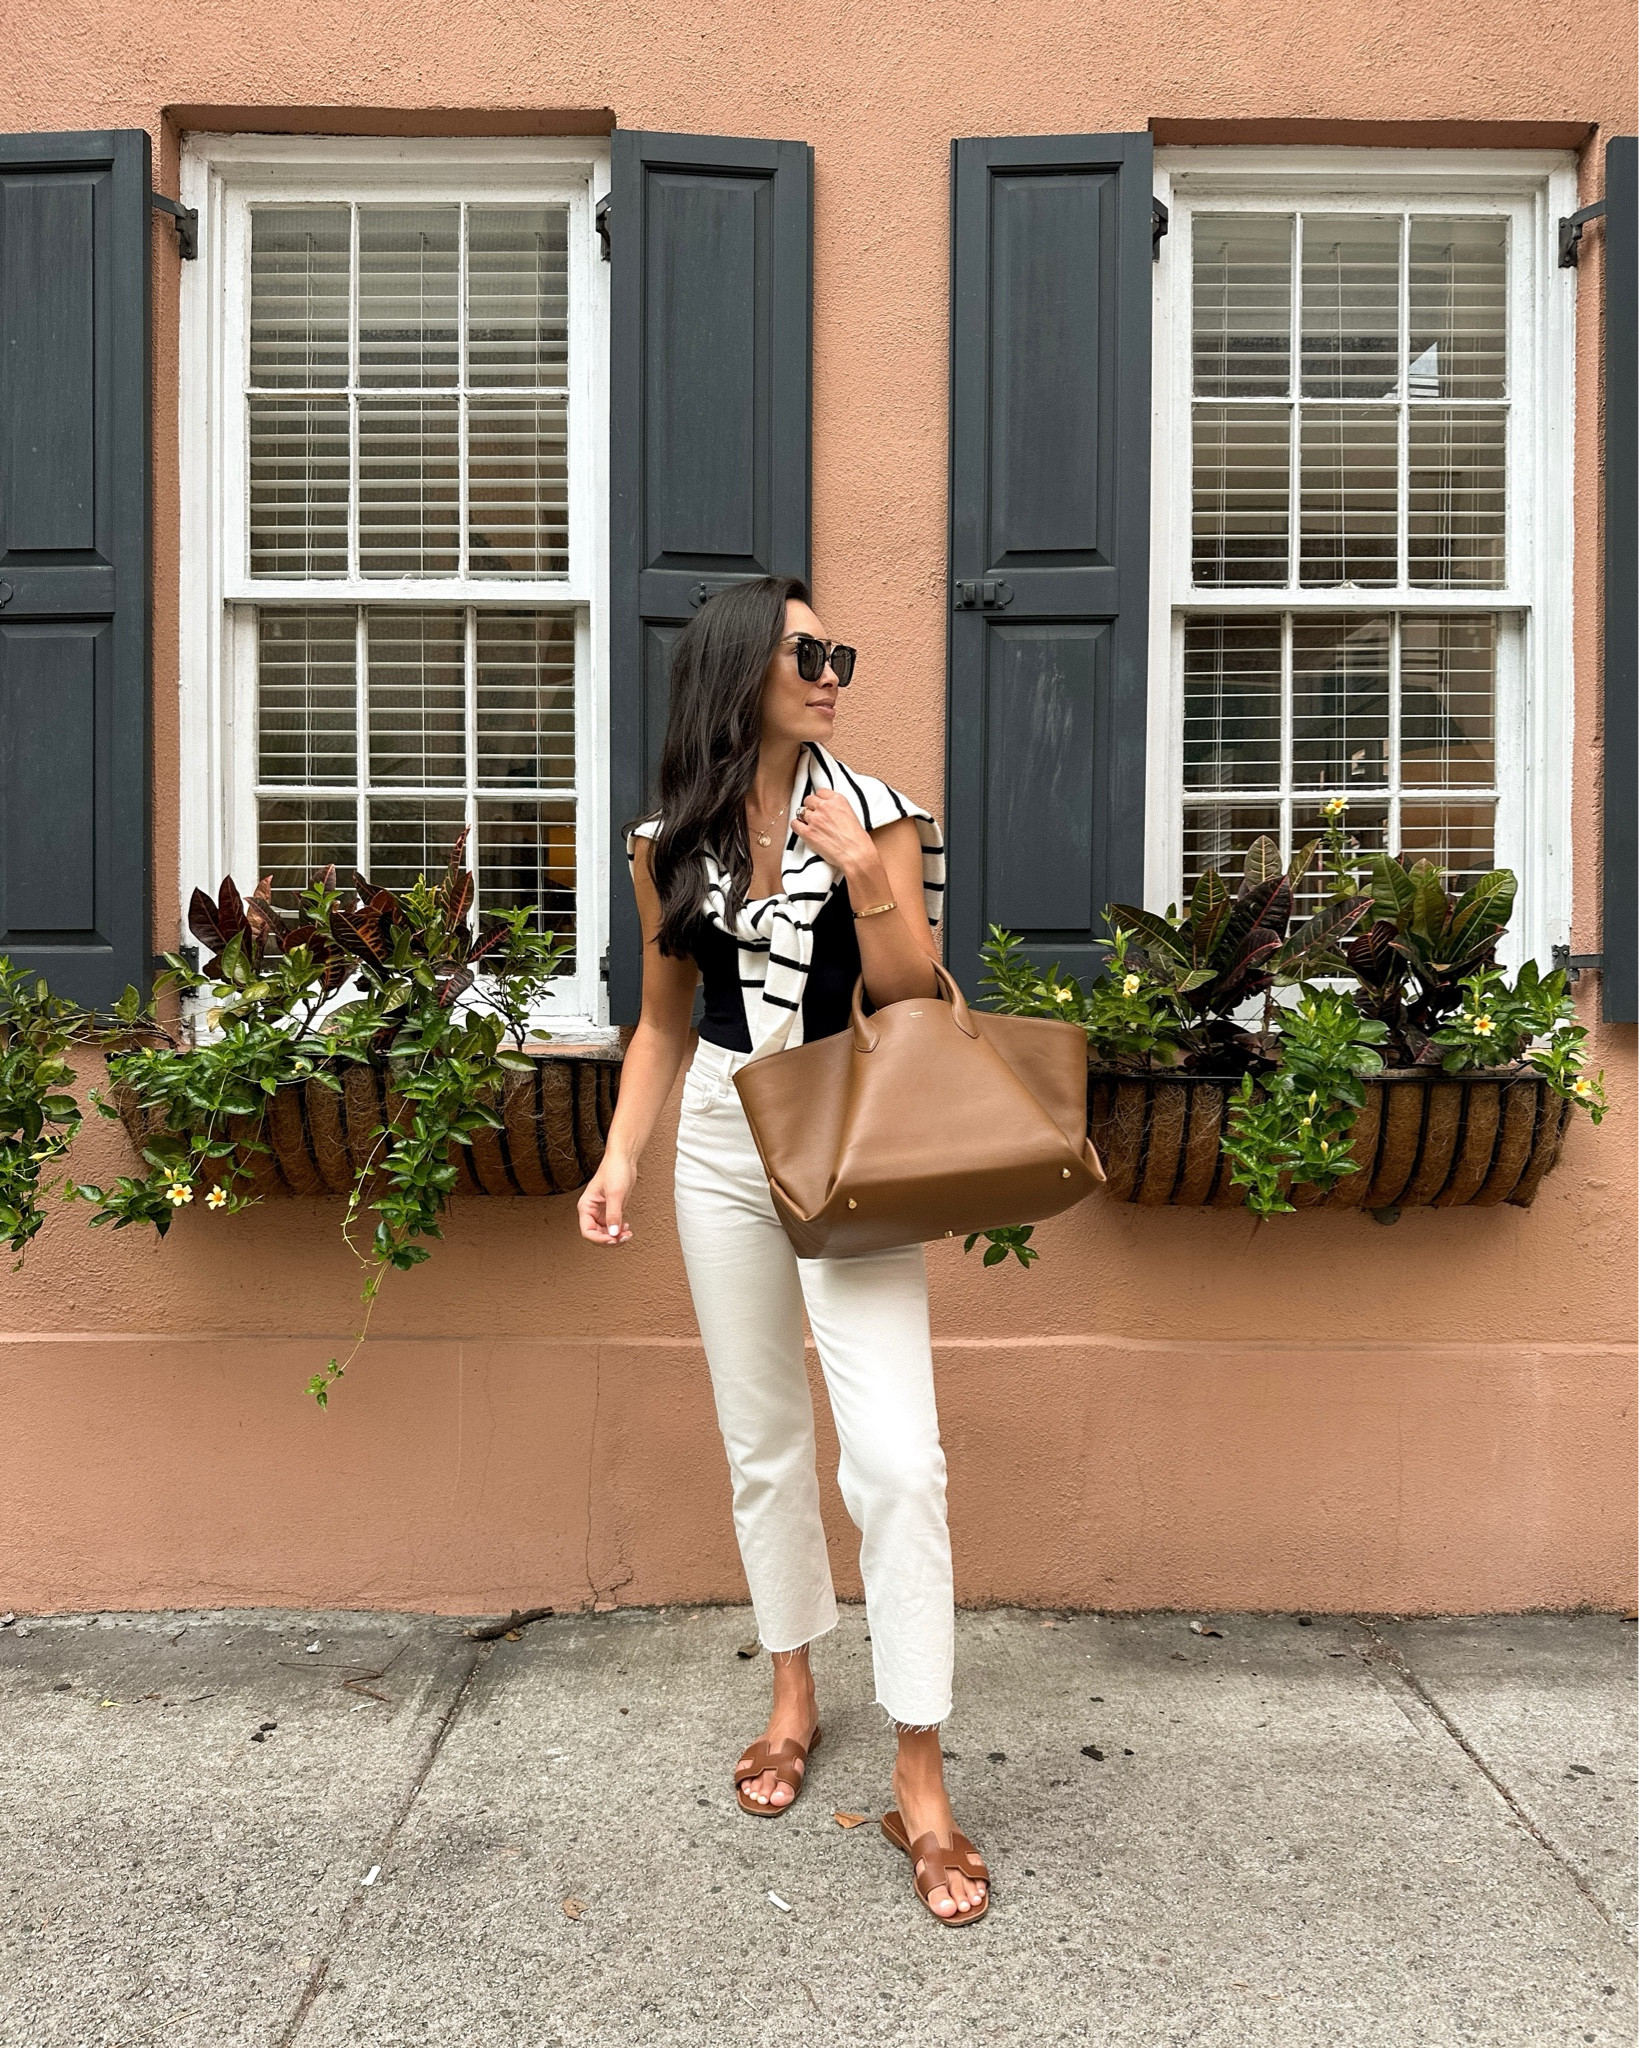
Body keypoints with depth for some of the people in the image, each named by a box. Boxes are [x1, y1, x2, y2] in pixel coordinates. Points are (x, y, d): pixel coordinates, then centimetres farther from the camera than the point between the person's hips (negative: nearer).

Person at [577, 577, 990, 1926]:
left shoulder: (874, 815, -3)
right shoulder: (670, 845, 4)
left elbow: (914, 1003, -4)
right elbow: (665, 1019, 11)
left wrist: (867, 883, -18)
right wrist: (620, 1157, 1)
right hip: (724, 1142, 3)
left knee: (896, 1457, -10)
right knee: (762, 1443, 14)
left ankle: (920, 1781, 3)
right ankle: (795, 1698, 34)